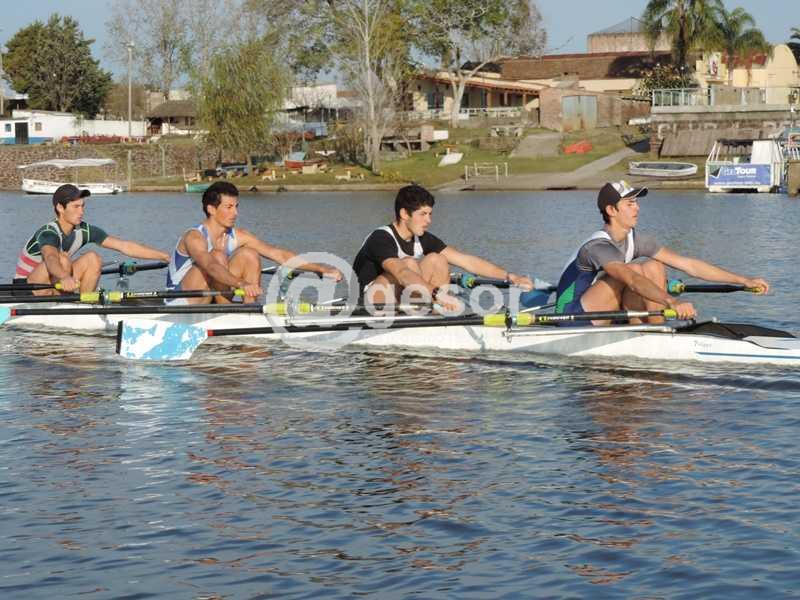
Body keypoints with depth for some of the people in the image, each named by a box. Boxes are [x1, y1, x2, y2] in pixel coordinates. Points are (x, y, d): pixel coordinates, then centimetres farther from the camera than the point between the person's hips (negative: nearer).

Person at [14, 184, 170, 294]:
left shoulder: (84, 231, -6)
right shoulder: (48, 233, -26)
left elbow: (124, 246, -8)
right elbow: (50, 258, -49)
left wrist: (164, 256, -13)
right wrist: (64, 277, -72)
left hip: (54, 284, 7)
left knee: (93, 259, -10)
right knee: (62, 259, -32)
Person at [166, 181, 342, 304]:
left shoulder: (238, 237, -1)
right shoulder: (194, 237, -22)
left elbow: (278, 254, -5)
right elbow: (210, 266, -42)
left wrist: (322, 268, -14)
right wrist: (241, 284, -59)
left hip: (209, 302, 7)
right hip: (179, 306, -7)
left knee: (250, 255, -8)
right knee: (218, 256, -27)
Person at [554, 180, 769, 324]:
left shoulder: (635, 240, 1)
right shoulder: (598, 247, -24)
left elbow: (687, 264, -1)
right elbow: (631, 280, -42)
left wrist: (744, 281, -5)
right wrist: (673, 302, -56)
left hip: (601, 319, 8)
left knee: (654, 267, -9)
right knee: (636, 270, -24)